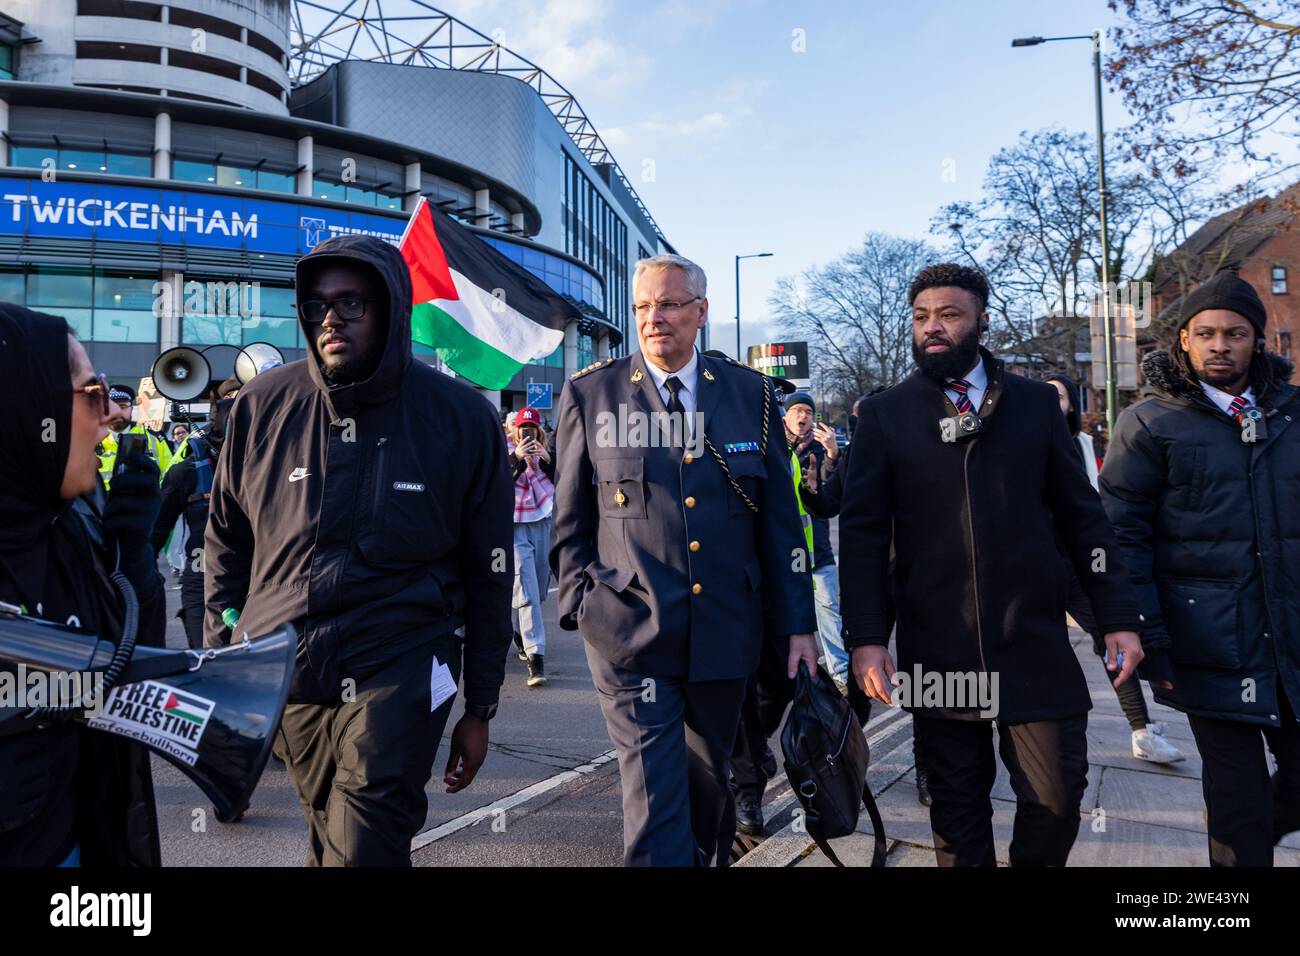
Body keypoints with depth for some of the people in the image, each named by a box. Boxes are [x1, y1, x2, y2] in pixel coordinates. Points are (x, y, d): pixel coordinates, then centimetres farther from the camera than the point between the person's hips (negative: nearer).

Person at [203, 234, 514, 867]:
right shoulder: (263, 407, 0)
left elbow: (488, 573, 0)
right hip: (281, 674, 3)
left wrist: (479, 708, 2)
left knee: (364, 845, -10)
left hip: (398, 671, -3)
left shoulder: (462, 418, -6)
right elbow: (226, 544, 12)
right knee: (329, 838, 17)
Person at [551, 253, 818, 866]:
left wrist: (797, 625, 3)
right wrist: (580, 608, -1)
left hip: (726, 632, 3)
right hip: (631, 635, -2)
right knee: (654, 802, -4)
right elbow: (570, 519, 5)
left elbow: (780, 517, 5)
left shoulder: (751, 393, 4)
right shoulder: (590, 394, 0)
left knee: (710, 785, 20)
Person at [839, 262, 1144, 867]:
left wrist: (1118, 616, 2)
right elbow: (862, 533, -1)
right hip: (936, 651, -1)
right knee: (956, 802, 10)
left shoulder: (1036, 403, 7)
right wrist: (865, 638, -9)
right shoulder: (883, 415, 2)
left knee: (1057, 796, 3)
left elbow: (1082, 517, 8)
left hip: (1035, 645, 1)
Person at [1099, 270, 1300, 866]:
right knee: (1237, 796, 4)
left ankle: (1247, 838, 40)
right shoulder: (1149, 421, -4)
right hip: (1213, 647, -4)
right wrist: (1147, 635, -12)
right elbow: (1122, 533, -7)